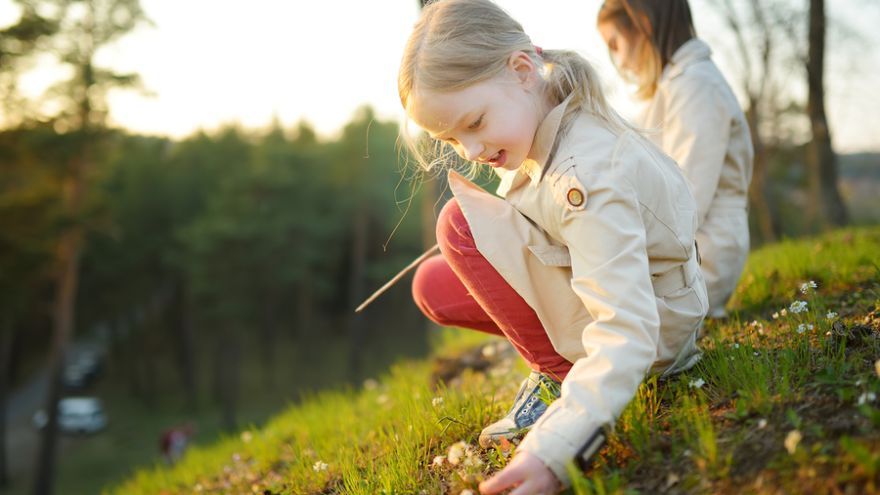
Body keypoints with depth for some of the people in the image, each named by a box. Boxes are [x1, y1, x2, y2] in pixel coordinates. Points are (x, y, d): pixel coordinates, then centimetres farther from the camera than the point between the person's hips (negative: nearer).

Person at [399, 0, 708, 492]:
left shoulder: (588, 175, -33)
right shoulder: (547, 124, -4)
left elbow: (625, 332, -38)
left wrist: (555, 449, -46)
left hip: (656, 328, -9)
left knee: (460, 224, -21)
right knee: (433, 286, 6)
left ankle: (561, 375, -9)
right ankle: (568, 356, 5)